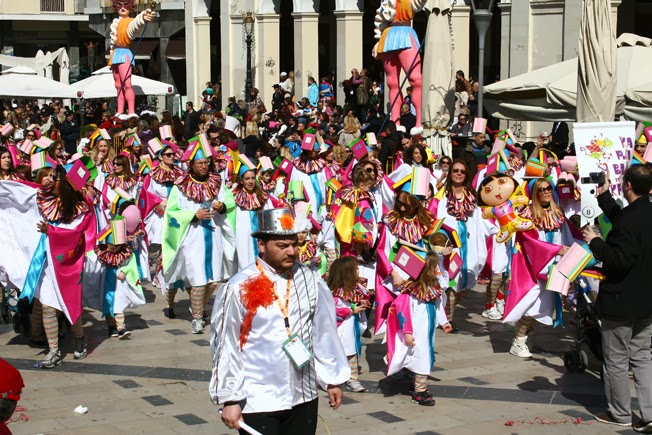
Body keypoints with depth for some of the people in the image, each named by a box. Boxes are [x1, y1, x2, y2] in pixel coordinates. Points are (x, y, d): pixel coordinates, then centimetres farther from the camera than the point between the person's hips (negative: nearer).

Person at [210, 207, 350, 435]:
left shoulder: (310, 281, 1)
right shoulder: (240, 289, -12)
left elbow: (324, 333, 10)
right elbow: (225, 348, -7)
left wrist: (333, 379, 12)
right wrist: (230, 399, -7)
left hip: (304, 398, 4)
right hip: (258, 402, -4)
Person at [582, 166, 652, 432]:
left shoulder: (630, 220, -25)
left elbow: (620, 260, -27)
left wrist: (595, 242, -16)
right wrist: (604, 196, 26)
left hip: (621, 302, -8)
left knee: (617, 360, 7)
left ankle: (620, 414, 20)